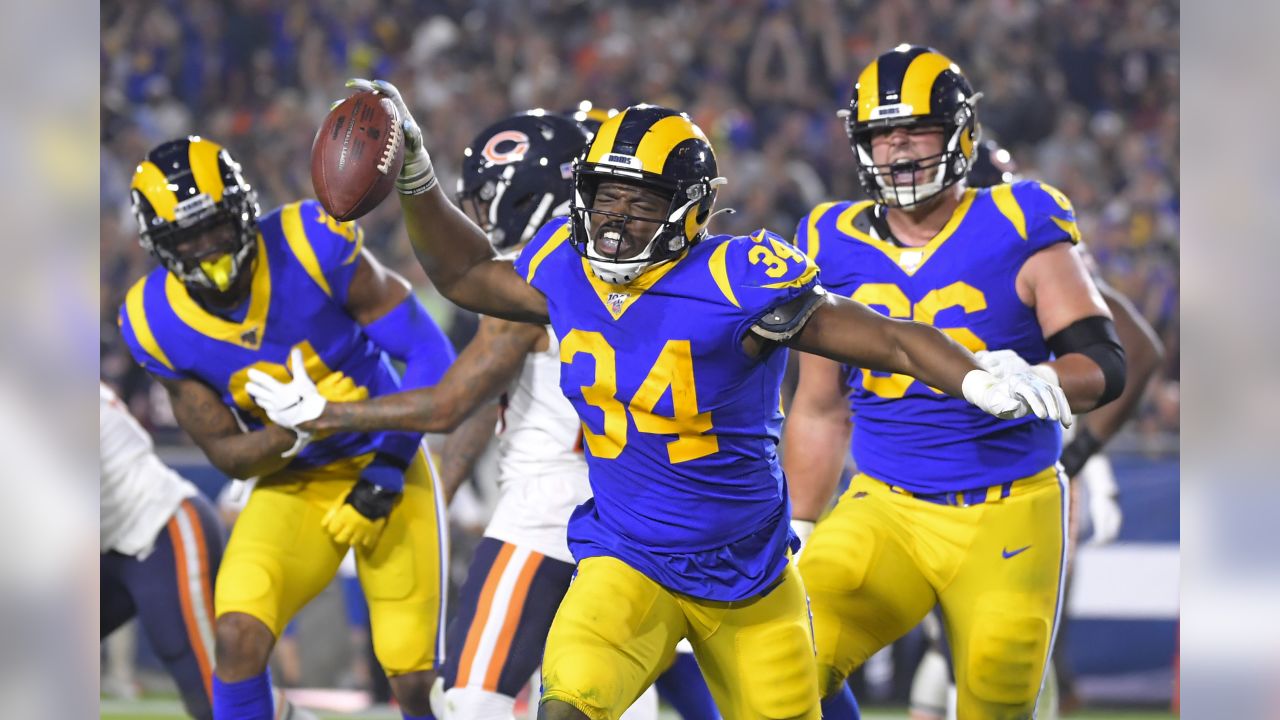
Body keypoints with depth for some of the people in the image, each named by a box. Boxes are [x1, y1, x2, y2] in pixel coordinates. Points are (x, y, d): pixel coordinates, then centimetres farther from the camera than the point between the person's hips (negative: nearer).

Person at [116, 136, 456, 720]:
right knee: (238, 639, -22)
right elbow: (227, 454, -5)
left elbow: (431, 355, -18)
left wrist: (384, 474, -22)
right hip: (292, 485, 2)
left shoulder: (313, 247, -23)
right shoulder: (157, 325, -14)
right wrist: (299, 429, -27)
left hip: (386, 470, -2)